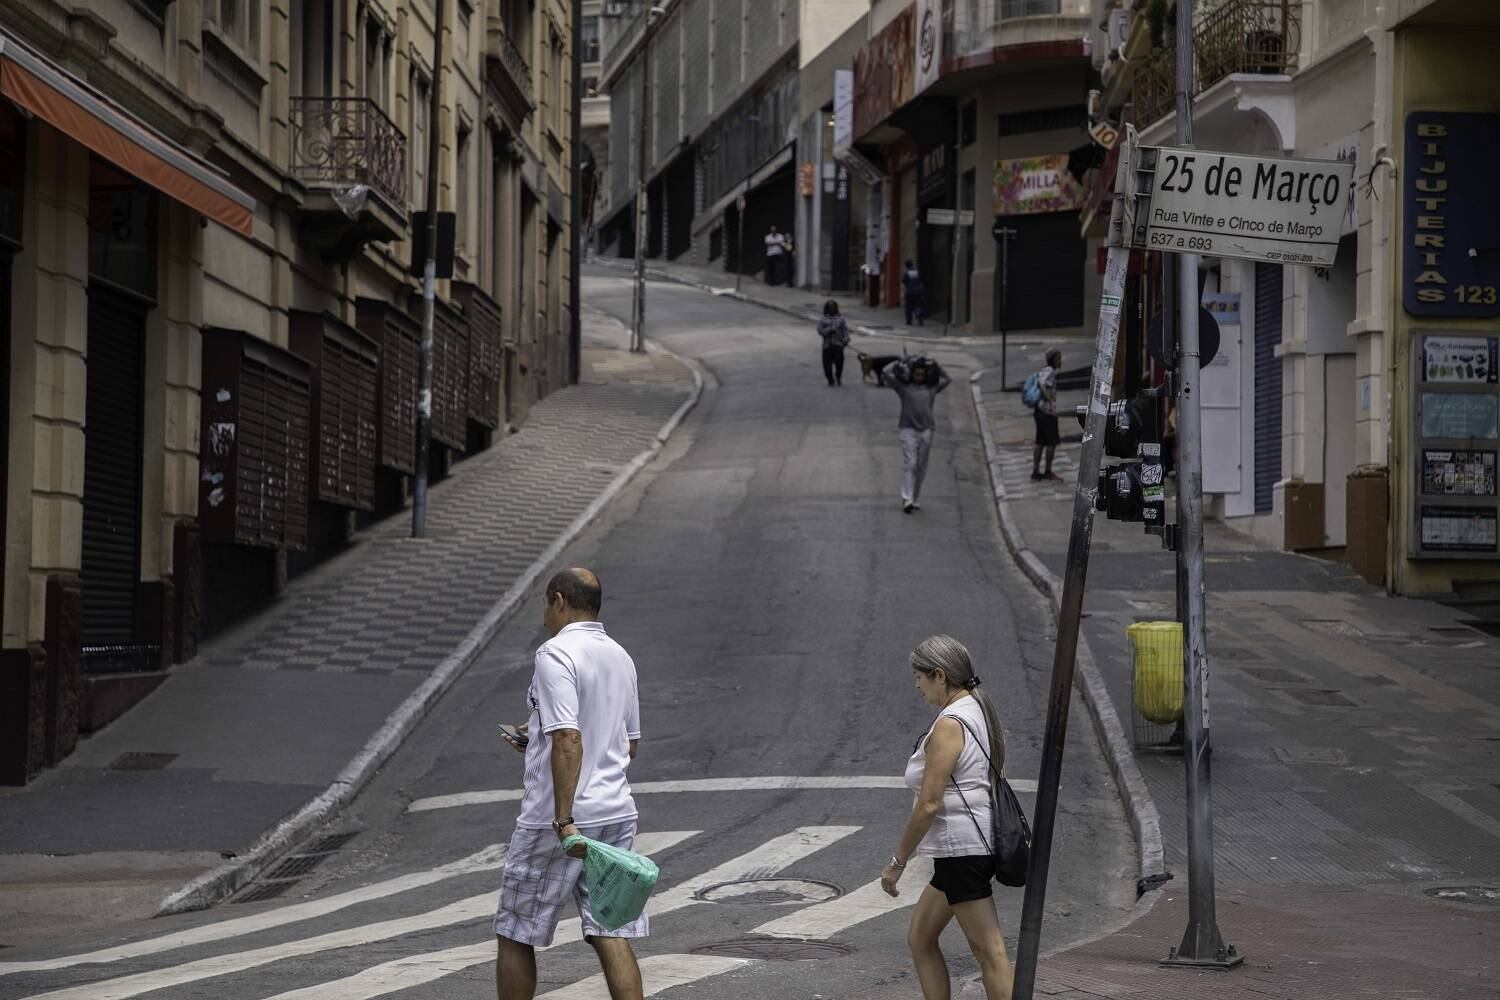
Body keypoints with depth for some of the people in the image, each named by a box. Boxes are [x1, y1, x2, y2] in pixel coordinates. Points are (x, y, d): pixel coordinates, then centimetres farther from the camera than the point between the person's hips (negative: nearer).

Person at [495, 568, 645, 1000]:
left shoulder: (556, 654, -12)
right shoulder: (620, 657, 13)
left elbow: (568, 741, -23)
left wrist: (564, 822, -25)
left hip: (555, 819, -7)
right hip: (616, 814, 7)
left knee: (515, 936, 8)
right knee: (612, 936, 2)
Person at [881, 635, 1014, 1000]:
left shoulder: (949, 725, -17)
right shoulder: (979, 713, 13)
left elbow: (929, 804, -19)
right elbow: (996, 784, 18)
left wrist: (897, 861, -12)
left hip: (961, 849, -10)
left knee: (990, 953, -7)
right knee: (919, 938, 17)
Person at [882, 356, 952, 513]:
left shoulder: (931, 388, 10)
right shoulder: (903, 386, 1)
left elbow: (947, 379, 24)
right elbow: (886, 373, -4)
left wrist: (935, 367, 13)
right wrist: (901, 363, 5)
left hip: (926, 430, 4)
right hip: (908, 429, -4)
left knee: (921, 468, 7)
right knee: (909, 464, -14)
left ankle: (916, 499, 17)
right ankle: (907, 499, -21)